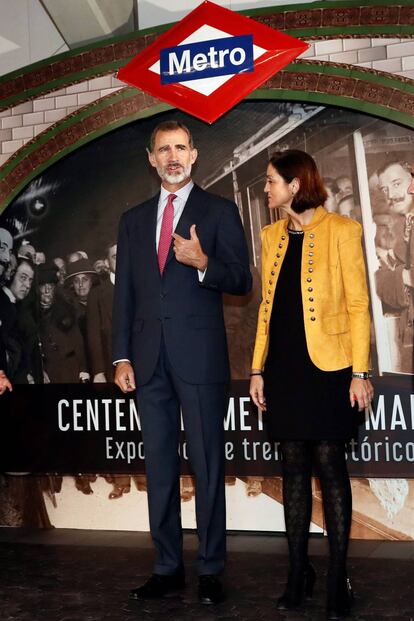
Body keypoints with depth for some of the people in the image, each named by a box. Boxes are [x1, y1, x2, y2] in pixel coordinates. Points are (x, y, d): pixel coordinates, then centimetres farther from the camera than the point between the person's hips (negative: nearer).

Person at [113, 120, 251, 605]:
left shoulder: (218, 211, 3)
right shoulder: (134, 220, 15)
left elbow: (241, 283, 0)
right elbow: (124, 292, 12)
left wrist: (203, 263, -19)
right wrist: (121, 357, 4)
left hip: (199, 359, -4)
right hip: (149, 360, 4)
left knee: (207, 466, 1)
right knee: (159, 468, 8)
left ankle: (210, 570, 9)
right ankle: (167, 568, 18)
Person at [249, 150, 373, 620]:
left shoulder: (341, 231, -3)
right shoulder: (272, 236, 12)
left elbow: (358, 305, -5)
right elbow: (266, 308, 14)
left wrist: (359, 371, -10)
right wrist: (258, 369, 9)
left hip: (326, 367, -5)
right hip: (284, 367, 5)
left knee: (330, 465, -1)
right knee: (294, 467, 8)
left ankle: (337, 580, 8)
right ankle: (298, 573, 16)